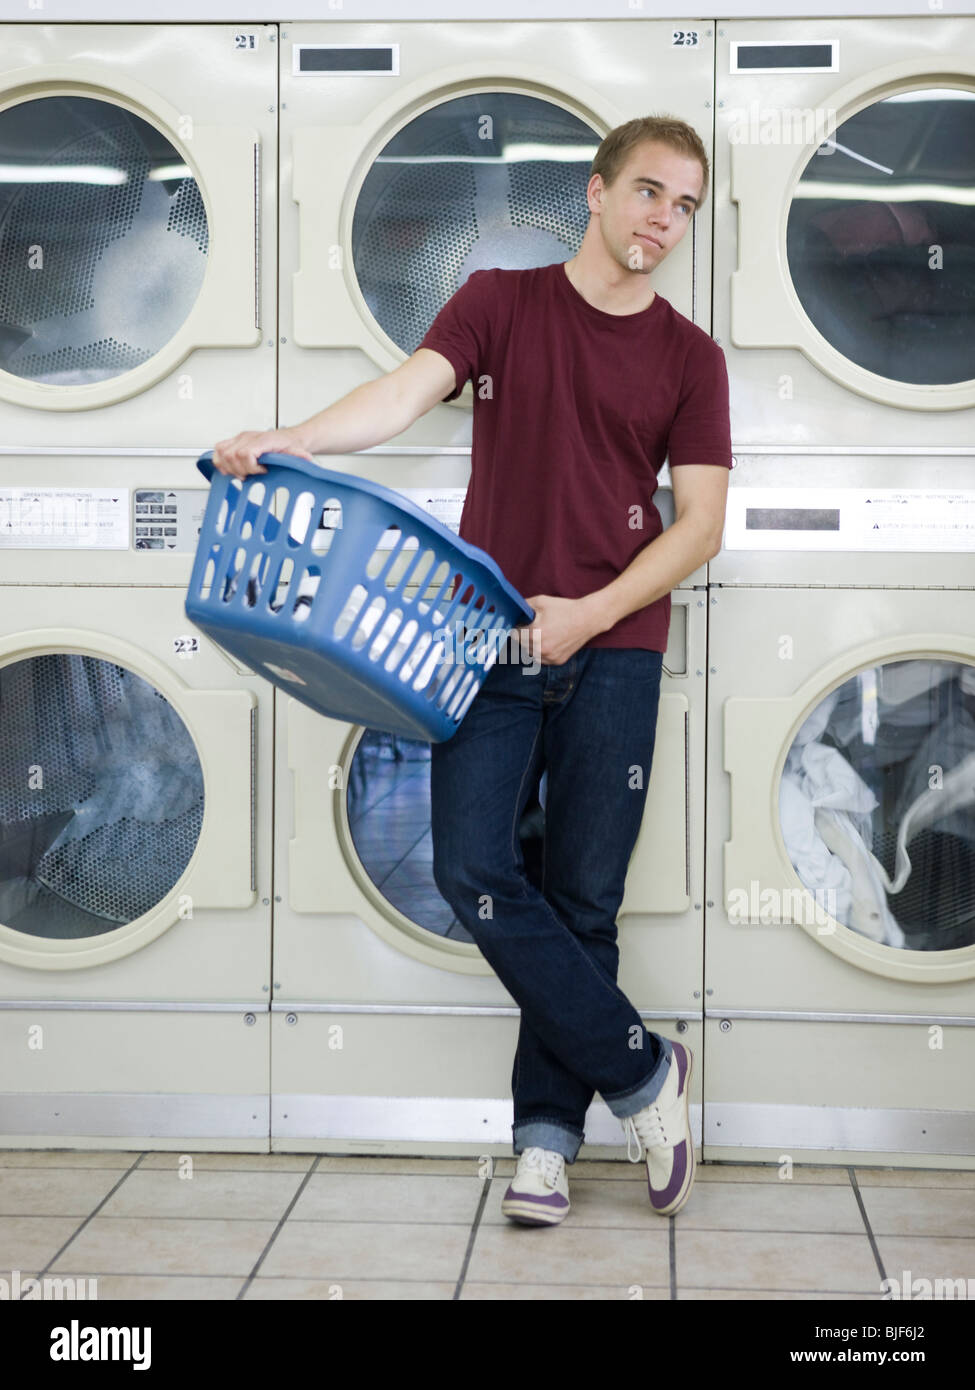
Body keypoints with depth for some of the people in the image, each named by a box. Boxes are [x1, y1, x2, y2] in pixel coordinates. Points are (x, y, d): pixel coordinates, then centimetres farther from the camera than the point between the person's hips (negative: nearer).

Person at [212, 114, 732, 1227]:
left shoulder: (689, 358, 7)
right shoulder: (500, 304, 7)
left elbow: (701, 521, 2)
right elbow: (412, 387, -9)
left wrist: (590, 612, -11)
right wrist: (292, 441, -28)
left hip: (611, 647, 0)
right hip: (490, 637, 0)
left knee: (581, 900, 3)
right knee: (475, 872, -9)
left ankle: (547, 1131, 17)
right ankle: (641, 1075, 6)